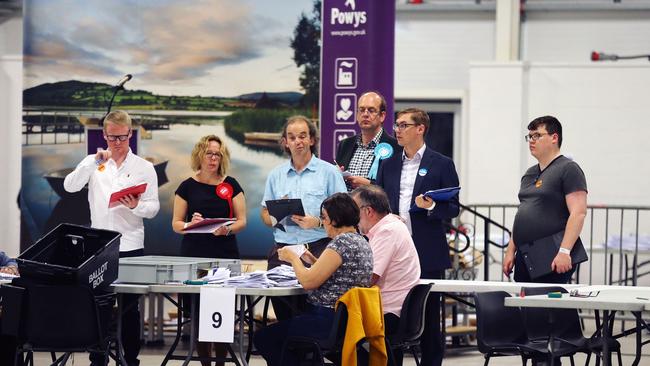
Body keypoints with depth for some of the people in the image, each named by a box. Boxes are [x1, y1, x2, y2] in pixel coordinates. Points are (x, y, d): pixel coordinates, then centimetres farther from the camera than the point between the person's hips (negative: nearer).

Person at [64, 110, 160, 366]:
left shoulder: (144, 167, 4)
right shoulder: (93, 163, 6)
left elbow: (153, 208, 2)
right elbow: (70, 186, -9)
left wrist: (137, 206, -20)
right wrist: (94, 162, -21)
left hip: (130, 246, -1)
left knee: (130, 308, 4)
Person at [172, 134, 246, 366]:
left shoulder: (231, 186, 6)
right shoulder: (188, 187, 5)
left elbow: (242, 221, 6)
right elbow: (176, 224, 6)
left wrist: (227, 229, -15)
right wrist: (190, 225, -15)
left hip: (225, 254, 0)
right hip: (194, 255, 0)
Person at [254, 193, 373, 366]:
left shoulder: (342, 242, -18)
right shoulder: (361, 241, 13)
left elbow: (308, 282, -18)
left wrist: (293, 257, -2)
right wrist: (314, 261, 17)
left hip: (330, 321, -11)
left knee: (263, 338, -3)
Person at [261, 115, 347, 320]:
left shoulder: (329, 172, 6)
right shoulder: (276, 175, 16)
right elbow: (265, 215, 18)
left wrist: (317, 222, -13)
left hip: (318, 249, -3)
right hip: (283, 249, 3)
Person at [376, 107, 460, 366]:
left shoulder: (442, 164, 1)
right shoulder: (388, 165, 13)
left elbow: (453, 209, -2)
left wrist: (431, 207, -20)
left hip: (427, 254, -4)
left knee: (429, 316, 2)